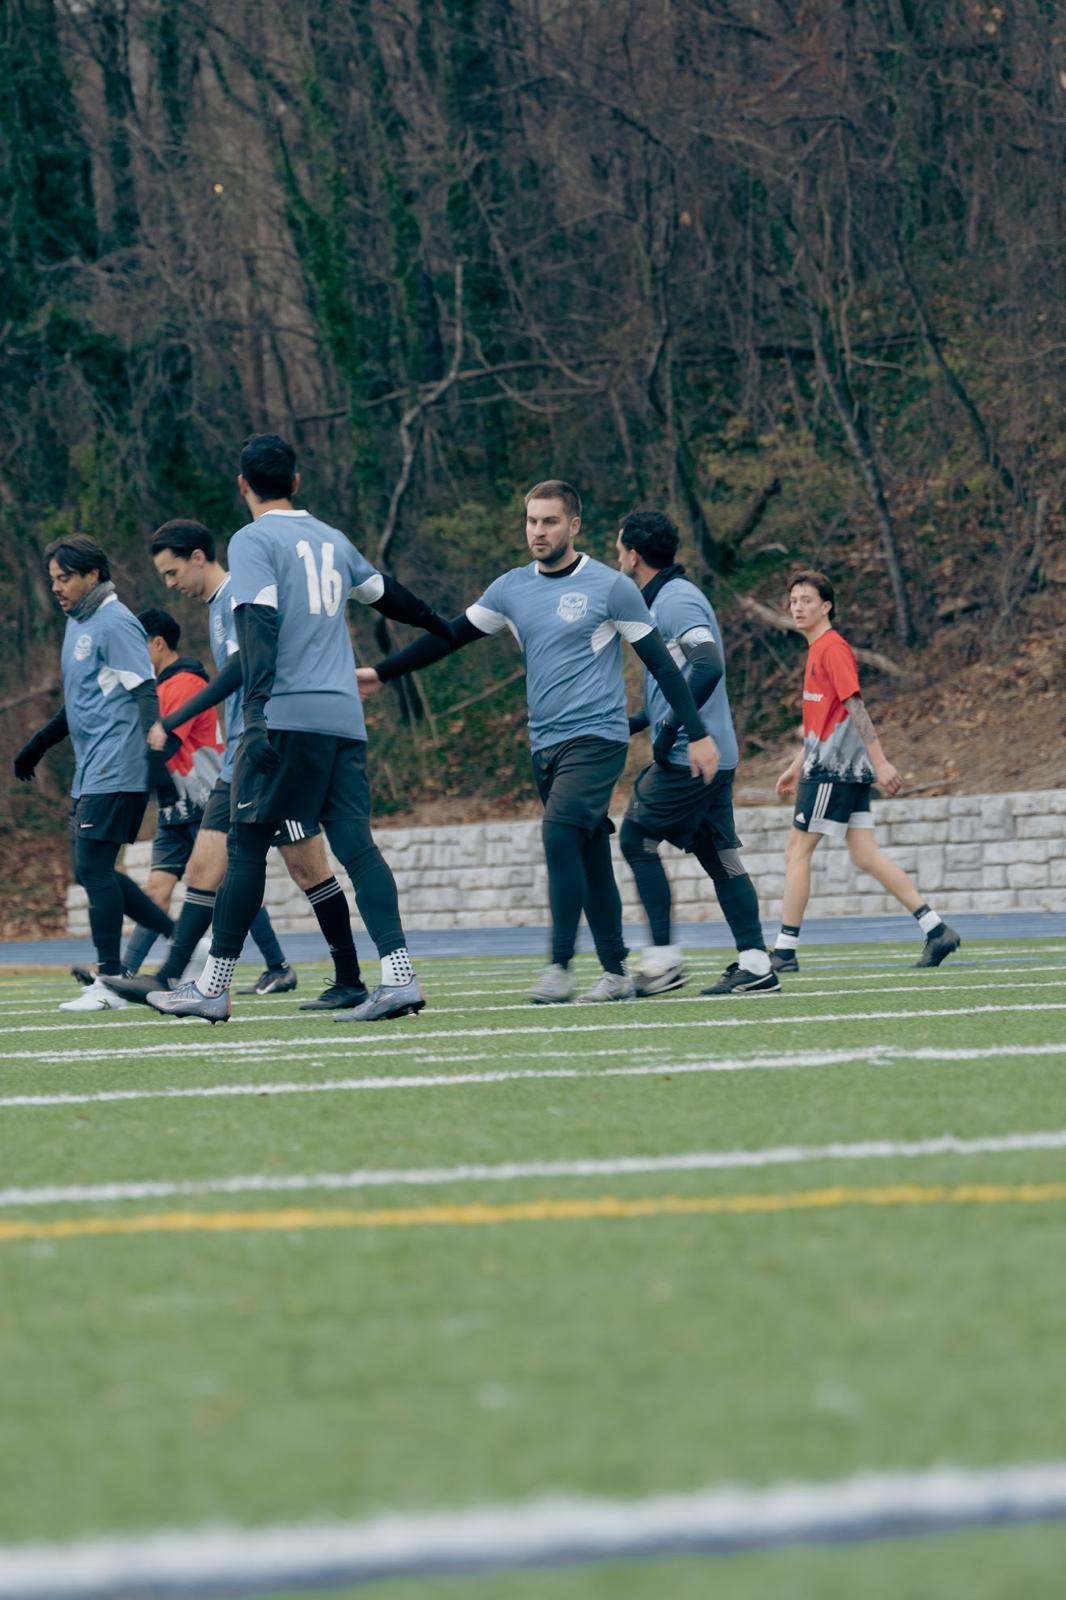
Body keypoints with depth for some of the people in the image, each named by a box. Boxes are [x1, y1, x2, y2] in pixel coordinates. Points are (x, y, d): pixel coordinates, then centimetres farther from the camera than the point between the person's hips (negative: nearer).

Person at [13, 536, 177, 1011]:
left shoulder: (114, 623, -11)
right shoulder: (77, 623, 18)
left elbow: (146, 696, -18)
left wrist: (156, 764, -26)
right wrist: (38, 745, 33)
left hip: (115, 771, -10)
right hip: (90, 771, 10)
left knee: (94, 869, -10)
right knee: (92, 873, 8)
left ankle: (108, 982, -7)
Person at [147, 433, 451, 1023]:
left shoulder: (253, 541, -1)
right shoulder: (331, 539, 19)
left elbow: (258, 625, -15)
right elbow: (387, 593, 35)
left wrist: (258, 707, -23)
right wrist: (441, 624, 54)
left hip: (286, 715, -6)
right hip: (344, 719, 6)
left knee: (247, 847, 0)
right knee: (355, 844, 0)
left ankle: (212, 988, 3)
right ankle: (398, 975, -14)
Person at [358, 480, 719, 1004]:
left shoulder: (610, 587, -5)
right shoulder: (511, 589, 9)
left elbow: (660, 663, -2)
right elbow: (449, 636, 16)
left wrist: (698, 735, -5)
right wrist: (381, 673, 12)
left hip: (596, 738, -6)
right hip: (545, 745, 6)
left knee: (560, 835, -22)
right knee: (590, 859, 6)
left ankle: (560, 966, -23)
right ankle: (616, 974, 10)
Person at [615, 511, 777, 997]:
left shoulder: (676, 601, -13)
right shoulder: (666, 599, 18)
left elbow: (709, 668, -27)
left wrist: (669, 728, -25)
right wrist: (639, 722, 22)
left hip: (686, 757, -10)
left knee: (637, 839, -3)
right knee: (718, 856, 7)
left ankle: (663, 957, -5)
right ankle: (754, 963, 2)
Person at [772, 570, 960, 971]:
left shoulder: (833, 648, -11)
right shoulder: (818, 650, 19)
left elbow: (855, 707, -19)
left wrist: (880, 762, -25)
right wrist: (796, 767, 29)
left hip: (833, 770, -9)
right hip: (849, 771, 9)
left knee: (797, 851, -4)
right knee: (864, 854, 5)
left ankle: (784, 950, -2)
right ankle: (936, 929, 2)